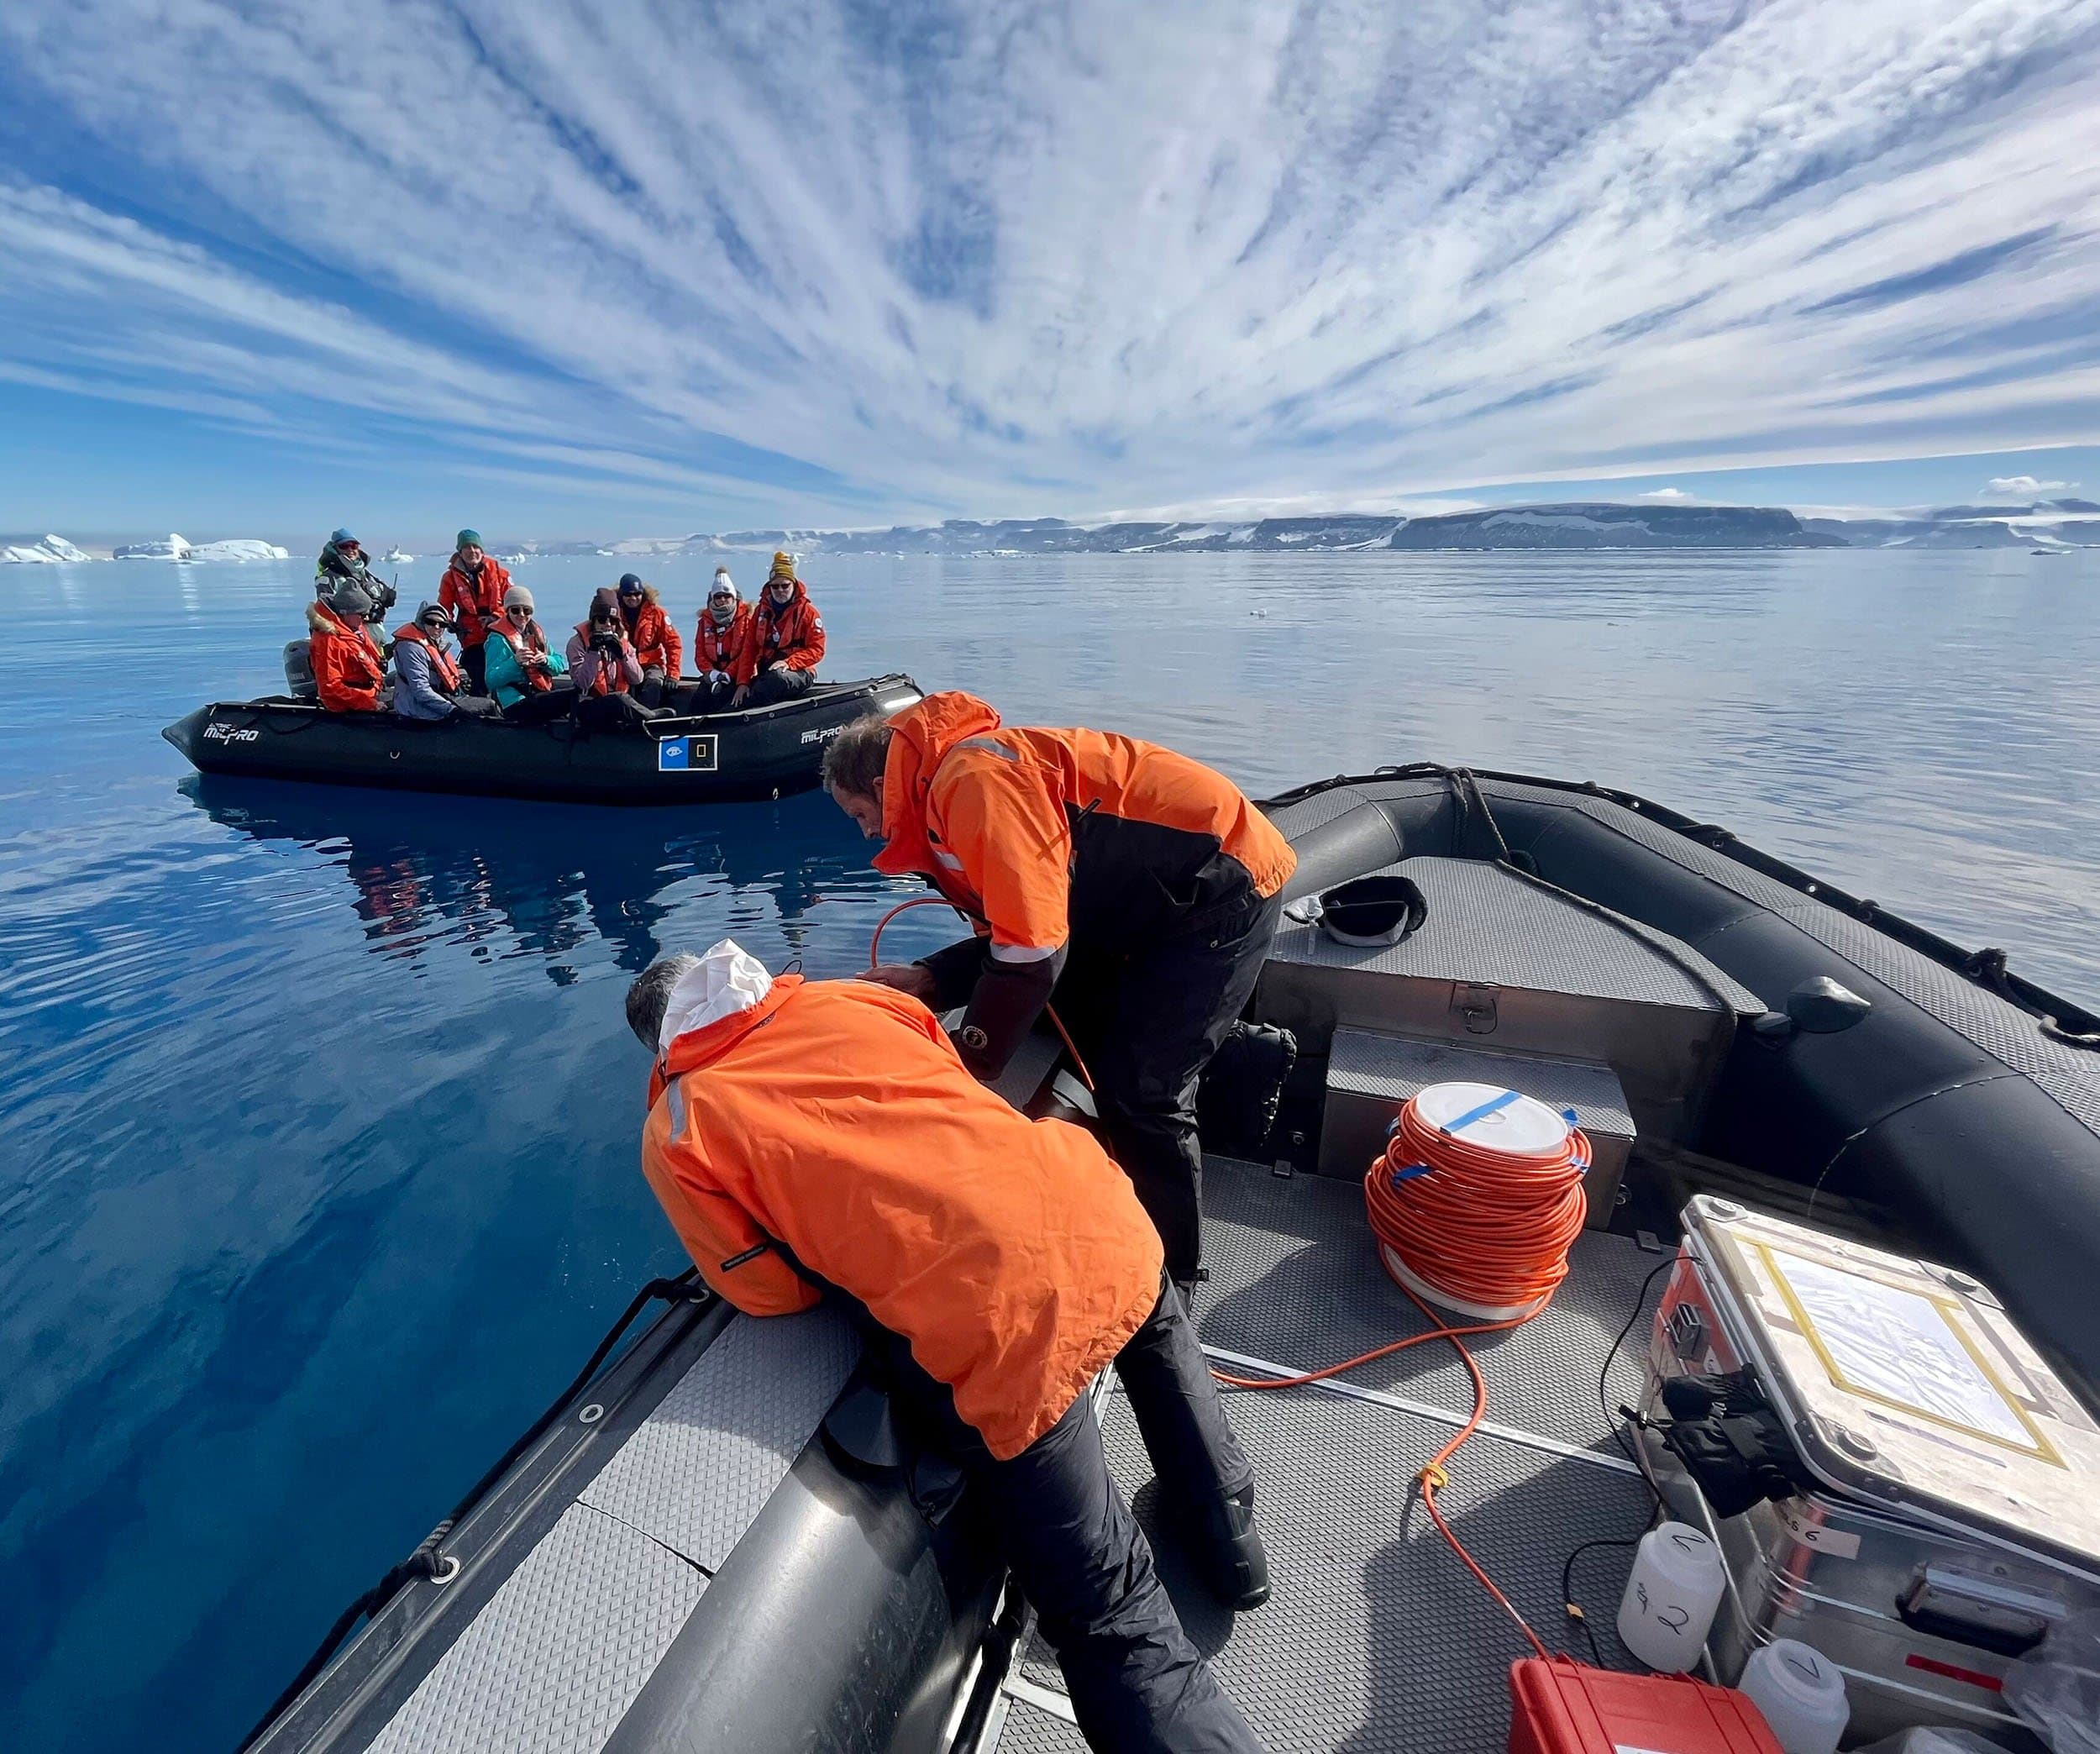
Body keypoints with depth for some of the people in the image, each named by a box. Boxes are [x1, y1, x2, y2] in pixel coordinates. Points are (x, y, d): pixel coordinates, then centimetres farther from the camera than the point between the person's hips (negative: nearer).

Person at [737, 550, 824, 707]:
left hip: (798, 673, -6)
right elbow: (750, 649, 9)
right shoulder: (761, 610, 13)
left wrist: (789, 663, -22)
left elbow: (817, 650, -7)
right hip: (765, 672, 6)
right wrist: (743, 683, -3)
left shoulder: (807, 611, 0)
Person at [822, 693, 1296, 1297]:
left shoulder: (972, 777, -22)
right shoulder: (950, 792, 10)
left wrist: (967, 1064, -14)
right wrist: (926, 979, -5)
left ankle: (1172, 1282, 10)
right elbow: (1014, 932, 7)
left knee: (1140, 1093, -9)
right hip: (1163, 900, 10)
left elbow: (1035, 947, -26)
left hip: (1223, 884, -10)